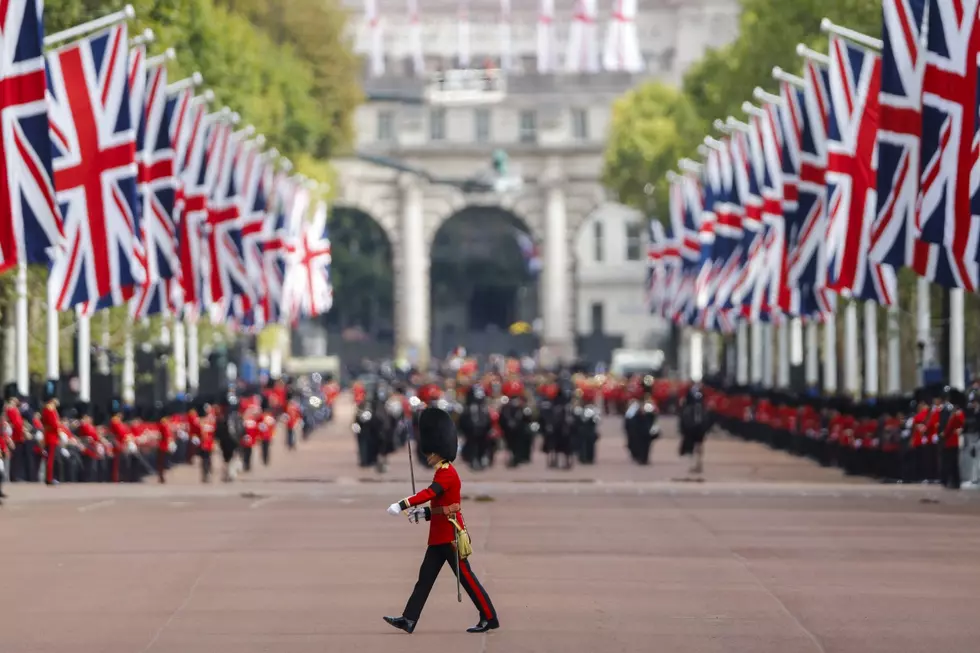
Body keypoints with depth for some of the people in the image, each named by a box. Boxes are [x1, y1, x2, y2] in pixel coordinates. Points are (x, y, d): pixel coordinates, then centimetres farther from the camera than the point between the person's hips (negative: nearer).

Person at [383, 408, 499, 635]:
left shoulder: (447, 473, -16)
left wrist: (401, 505, -38)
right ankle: (409, 620, 6)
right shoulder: (445, 472, 15)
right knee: (425, 577, 7)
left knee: (466, 577, -5)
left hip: (449, 535, -10)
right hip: (440, 535, 10)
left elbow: (429, 493, -32)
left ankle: (489, 618, 1)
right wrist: (423, 513, 6)